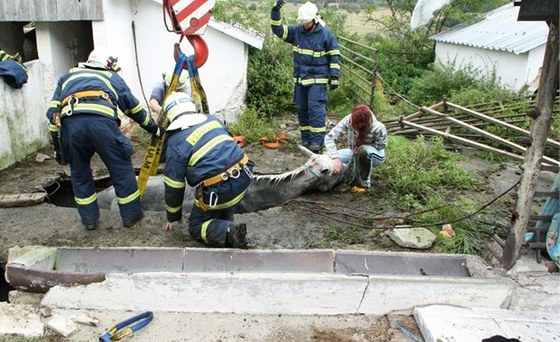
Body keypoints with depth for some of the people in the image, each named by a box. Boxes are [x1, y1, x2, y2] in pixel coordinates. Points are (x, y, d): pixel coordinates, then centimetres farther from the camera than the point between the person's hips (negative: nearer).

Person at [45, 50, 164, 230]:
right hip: (101, 119, -2)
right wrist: (155, 129, 49)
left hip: (69, 122, 2)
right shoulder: (112, 77, 33)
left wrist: (57, 145, 28)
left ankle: (89, 219, 30)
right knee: (121, 169, 13)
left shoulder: (68, 75, 37)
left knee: (79, 174, 21)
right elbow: (134, 108, 37)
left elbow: (53, 112, 27)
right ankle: (131, 215, 23)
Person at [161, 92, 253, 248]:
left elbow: (174, 187, 4)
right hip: (244, 176, 6)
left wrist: (172, 217, 20)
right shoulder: (212, 119, 13)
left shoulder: (175, 143, 0)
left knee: (196, 226, 16)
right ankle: (226, 223, 25)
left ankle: (228, 232, -11)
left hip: (219, 190, -6)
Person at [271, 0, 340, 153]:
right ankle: (305, 138, 20)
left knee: (315, 108, -11)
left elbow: (334, 57, -3)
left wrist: (334, 77, -8)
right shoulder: (296, 32, 5)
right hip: (300, 79, 5)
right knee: (301, 109, 9)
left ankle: (317, 140, -6)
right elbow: (278, 29, 6)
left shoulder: (326, 34, -5)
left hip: (317, 79, -5)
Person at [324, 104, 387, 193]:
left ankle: (363, 183, -16)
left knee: (363, 150, -39)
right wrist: (335, 158, -45)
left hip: (375, 155, -3)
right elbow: (329, 137, -31)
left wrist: (361, 147, -28)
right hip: (355, 152, 3)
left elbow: (380, 146, -14)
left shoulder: (378, 128, -33)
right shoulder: (349, 120, -28)